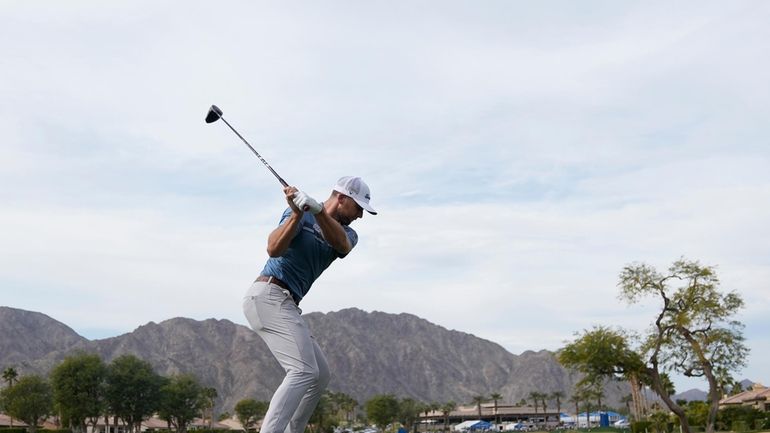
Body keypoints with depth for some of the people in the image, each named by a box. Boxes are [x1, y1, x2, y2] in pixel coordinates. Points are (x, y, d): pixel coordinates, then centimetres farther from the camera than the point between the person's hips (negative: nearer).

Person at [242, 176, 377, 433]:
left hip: (286, 305, 9)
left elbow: (341, 244, -13)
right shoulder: (300, 215, -3)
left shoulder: (347, 233, 13)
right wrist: (298, 213, -30)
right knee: (304, 371, -22)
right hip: (268, 296, -9)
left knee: (320, 376, 12)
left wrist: (318, 210, -30)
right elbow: (274, 249, -19)